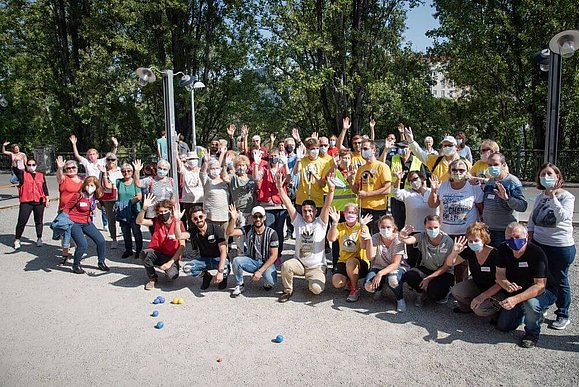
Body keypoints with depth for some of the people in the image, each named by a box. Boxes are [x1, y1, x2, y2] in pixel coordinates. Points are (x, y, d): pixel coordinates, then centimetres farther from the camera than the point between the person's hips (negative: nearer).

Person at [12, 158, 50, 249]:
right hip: (26, 202, -2)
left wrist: (47, 199, 10)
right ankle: (17, 239, 9)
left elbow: (45, 188, 14)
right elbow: (15, 169, -12)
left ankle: (39, 239, 21)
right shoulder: (22, 174, 8)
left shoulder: (41, 175, 13)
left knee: (39, 221, 9)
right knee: (22, 221, -3)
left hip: (39, 202, 2)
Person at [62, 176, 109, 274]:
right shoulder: (78, 196, -17)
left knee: (101, 240, 0)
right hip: (74, 223, -6)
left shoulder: (96, 197, -2)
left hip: (87, 222, 6)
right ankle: (76, 266, 8)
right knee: (83, 244, -18)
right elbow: (67, 208, -9)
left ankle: (101, 262, 22)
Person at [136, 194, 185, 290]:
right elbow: (139, 221, -15)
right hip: (156, 253, 3)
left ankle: (170, 267, 10)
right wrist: (144, 208, -31)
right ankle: (152, 278, -4)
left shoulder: (178, 223, -10)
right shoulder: (156, 221, -2)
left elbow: (182, 246, -13)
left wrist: (171, 262, -20)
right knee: (144, 253, -31)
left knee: (172, 276, -30)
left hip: (171, 256, -2)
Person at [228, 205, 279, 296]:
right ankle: (240, 285, -1)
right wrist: (233, 219, -38)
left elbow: (274, 256, -13)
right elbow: (230, 233, -19)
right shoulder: (248, 229, -5)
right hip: (251, 261, 3)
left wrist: (260, 271, -19)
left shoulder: (271, 233, -13)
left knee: (271, 281, -31)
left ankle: (267, 282, 9)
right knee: (236, 260, -27)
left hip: (266, 263, -2)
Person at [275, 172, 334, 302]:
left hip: (317, 266, -2)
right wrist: (280, 188, -22)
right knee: (286, 266, -30)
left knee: (316, 289, -23)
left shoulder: (320, 223, -5)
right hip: (299, 262, 2)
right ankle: (288, 290, -2)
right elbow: (288, 204, -10)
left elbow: (327, 206, -19)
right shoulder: (298, 221, 0)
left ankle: (312, 283, 16)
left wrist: (331, 190, -35)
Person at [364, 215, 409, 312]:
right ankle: (380, 288, 15)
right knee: (369, 286, -25)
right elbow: (371, 257, -21)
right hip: (379, 267, 3)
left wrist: (380, 273, -35)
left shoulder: (398, 240, -17)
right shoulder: (375, 238, -9)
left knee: (392, 279, -39)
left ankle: (400, 299, -5)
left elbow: (395, 264, -22)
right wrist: (369, 240, -33)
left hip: (398, 267, -3)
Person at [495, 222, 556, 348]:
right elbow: (500, 274, -9)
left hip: (543, 292, -5)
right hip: (517, 291, 5)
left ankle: (532, 333, -8)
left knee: (531, 302, -39)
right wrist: (507, 285, -33)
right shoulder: (503, 250, -13)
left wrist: (516, 299, -46)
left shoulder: (537, 253, -28)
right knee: (503, 326, 1)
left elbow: (540, 286, -33)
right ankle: (524, 312, 29)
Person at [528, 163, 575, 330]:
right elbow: (532, 219, 16)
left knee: (559, 281, 8)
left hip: (561, 247, -6)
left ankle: (563, 316, 24)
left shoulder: (567, 196, -11)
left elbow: (562, 217, -29)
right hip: (538, 244, 6)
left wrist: (552, 196, -28)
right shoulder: (540, 197, 7)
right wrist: (529, 238, 8)